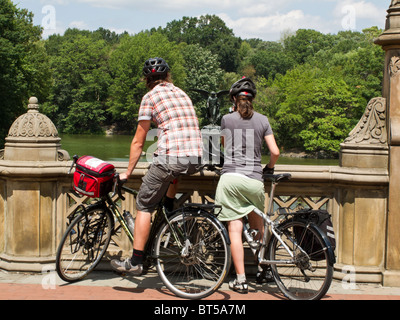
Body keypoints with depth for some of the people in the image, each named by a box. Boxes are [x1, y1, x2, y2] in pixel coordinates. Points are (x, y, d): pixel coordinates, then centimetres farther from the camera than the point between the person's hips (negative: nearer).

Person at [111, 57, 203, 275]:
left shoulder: (151, 97, 6)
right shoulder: (182, 94, 24)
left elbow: (138, 142, 7)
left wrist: (127, 172, 17)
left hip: (171, 157, -6)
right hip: (196, 160, 6)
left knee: (144, 206, 6)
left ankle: (135, 261, 4)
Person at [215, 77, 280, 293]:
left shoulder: (227, 119, 9)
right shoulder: (262, 120, 9)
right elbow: (275, 152, 6)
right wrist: (269, 168, 24)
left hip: (230, 178, -1)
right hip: (254, 180, 1)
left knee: (235, 230, -2)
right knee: (257, 228, 22)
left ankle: (240, 280, -5)